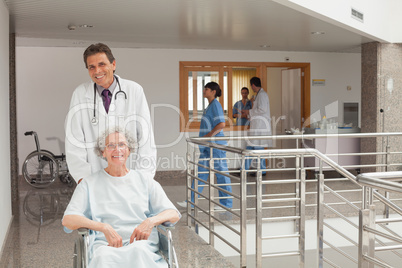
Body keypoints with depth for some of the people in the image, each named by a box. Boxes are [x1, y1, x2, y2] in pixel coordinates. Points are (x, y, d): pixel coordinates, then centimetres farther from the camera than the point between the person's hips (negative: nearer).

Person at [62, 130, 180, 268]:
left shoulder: (144, 179, 18)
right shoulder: (90, 183, 16)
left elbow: (173, 214, 12)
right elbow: (68, 220, 2)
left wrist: (151, 221, -11)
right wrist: (104, 227, -14)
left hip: (142, 243, 0)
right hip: (105, 244, 0)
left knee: (139, 250, -37)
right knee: (103, 256, -37)